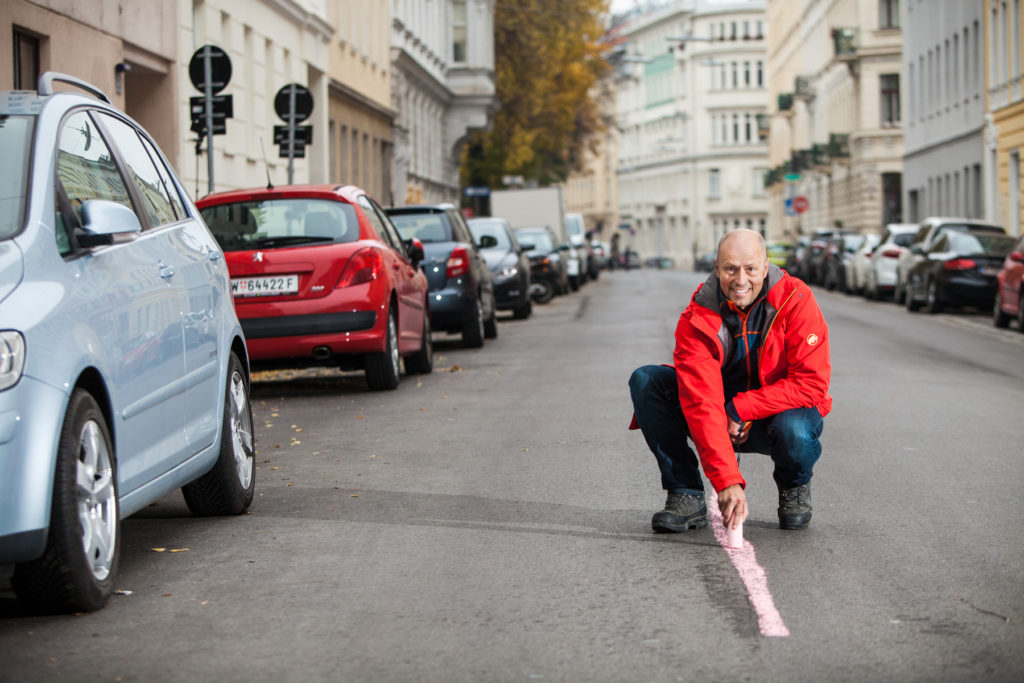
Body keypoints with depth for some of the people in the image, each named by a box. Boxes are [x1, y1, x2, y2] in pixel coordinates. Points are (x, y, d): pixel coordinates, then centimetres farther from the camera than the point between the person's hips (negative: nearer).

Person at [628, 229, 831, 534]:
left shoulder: (796, 300, -20)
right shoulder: (697, 320, -20)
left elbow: (811, 383, -23)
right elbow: (702, 402, -30)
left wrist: (740, 409, -28)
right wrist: (727, 480, -42)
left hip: (775, 416, -2)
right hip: (723, 423, 2)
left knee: (794, 430, -38)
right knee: (645, 381, -19)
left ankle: (794, 486, 1)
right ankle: (686, 497, -13)